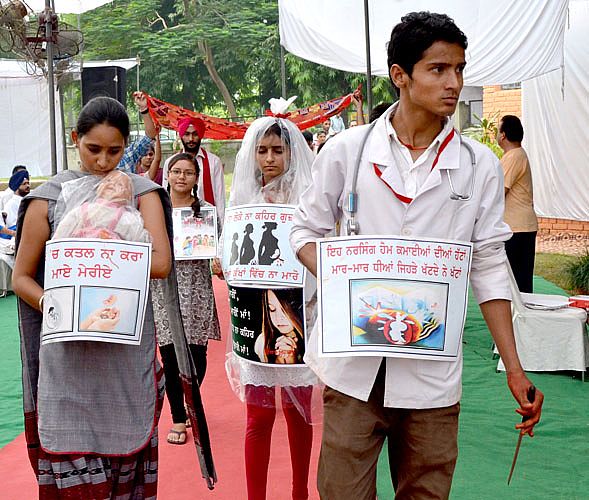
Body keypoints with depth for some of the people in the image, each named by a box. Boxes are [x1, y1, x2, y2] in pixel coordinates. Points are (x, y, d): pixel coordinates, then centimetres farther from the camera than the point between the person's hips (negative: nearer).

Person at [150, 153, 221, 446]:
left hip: (196, 288, 0)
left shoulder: (206, 210, 5)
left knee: (196, 353, 5)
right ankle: (178, 418, 11)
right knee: (170, 355, -2)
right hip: (163, 288, 0)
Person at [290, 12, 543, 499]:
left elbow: (489, 267, 4)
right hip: (354, 362, -1)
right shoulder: (347, 150, -2)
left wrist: (514, 368, 2)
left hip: (433, 372, 1)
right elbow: (307, 230, 8)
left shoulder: (480, 166, 1)